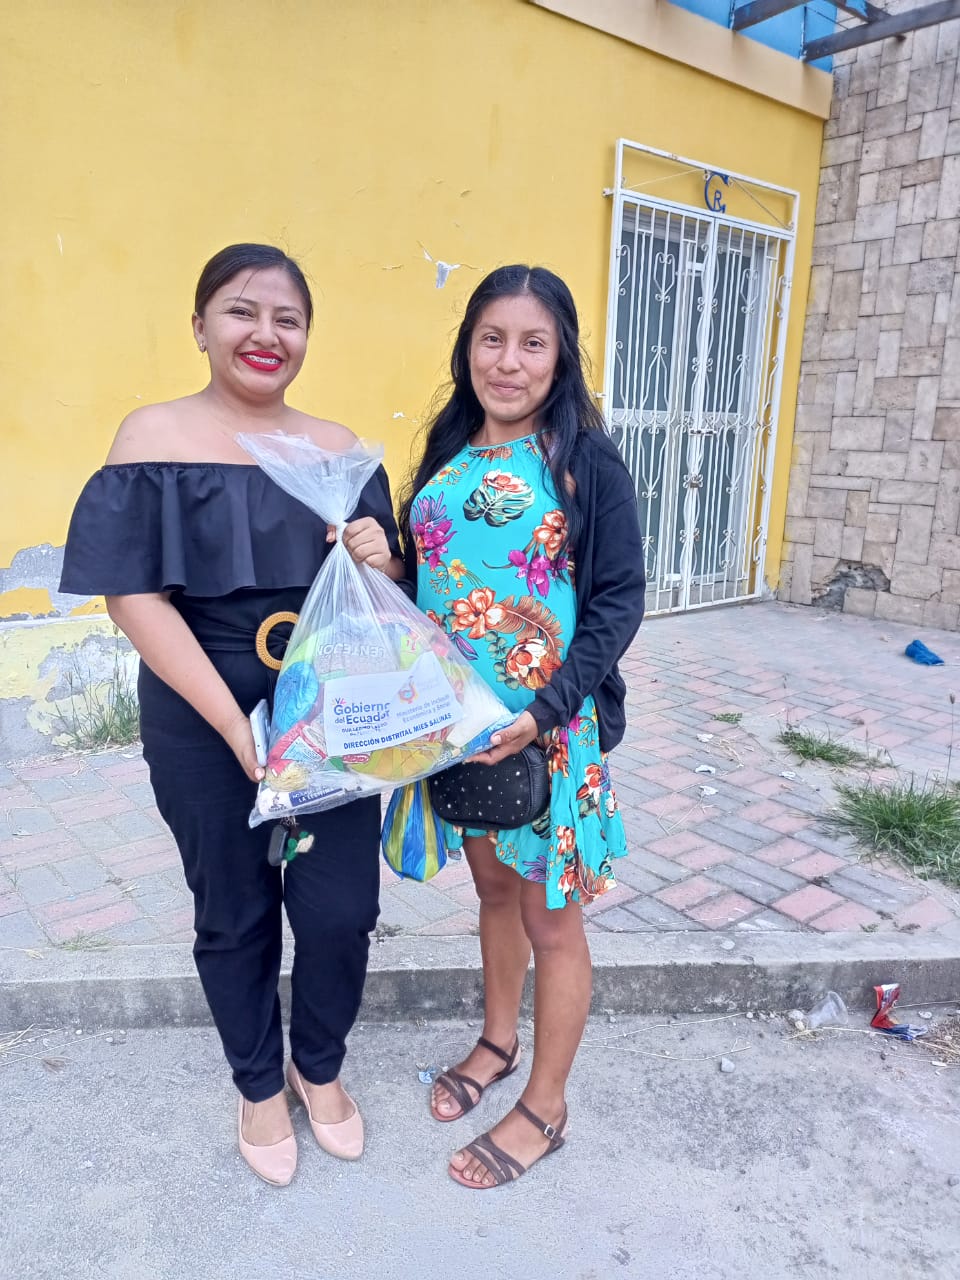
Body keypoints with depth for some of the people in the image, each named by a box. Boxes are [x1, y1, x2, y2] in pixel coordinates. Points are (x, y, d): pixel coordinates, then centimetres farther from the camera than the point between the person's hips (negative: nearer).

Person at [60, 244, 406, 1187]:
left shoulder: (339, 448, 4)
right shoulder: (154, 436, -6)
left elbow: (388, 593, 11)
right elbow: (132, 595, -13)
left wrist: (378, 563, -15)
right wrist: (238, 727, -19)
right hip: (204, 725, -2)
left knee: (341, 910, 5)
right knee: (235, 915, 14)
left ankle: (319, 1066, 37)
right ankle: (259, 1084, 41)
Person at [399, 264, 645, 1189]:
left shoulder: (587, 462, -9)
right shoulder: (448, 453, 6)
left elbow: (618, 599, -12)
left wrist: (546, 712, -21)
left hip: (550, 729, -5)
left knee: (551, 918, 10)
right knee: (493, 886, 22)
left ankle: (544, 1108, 31)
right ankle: (497, 1042, 46)